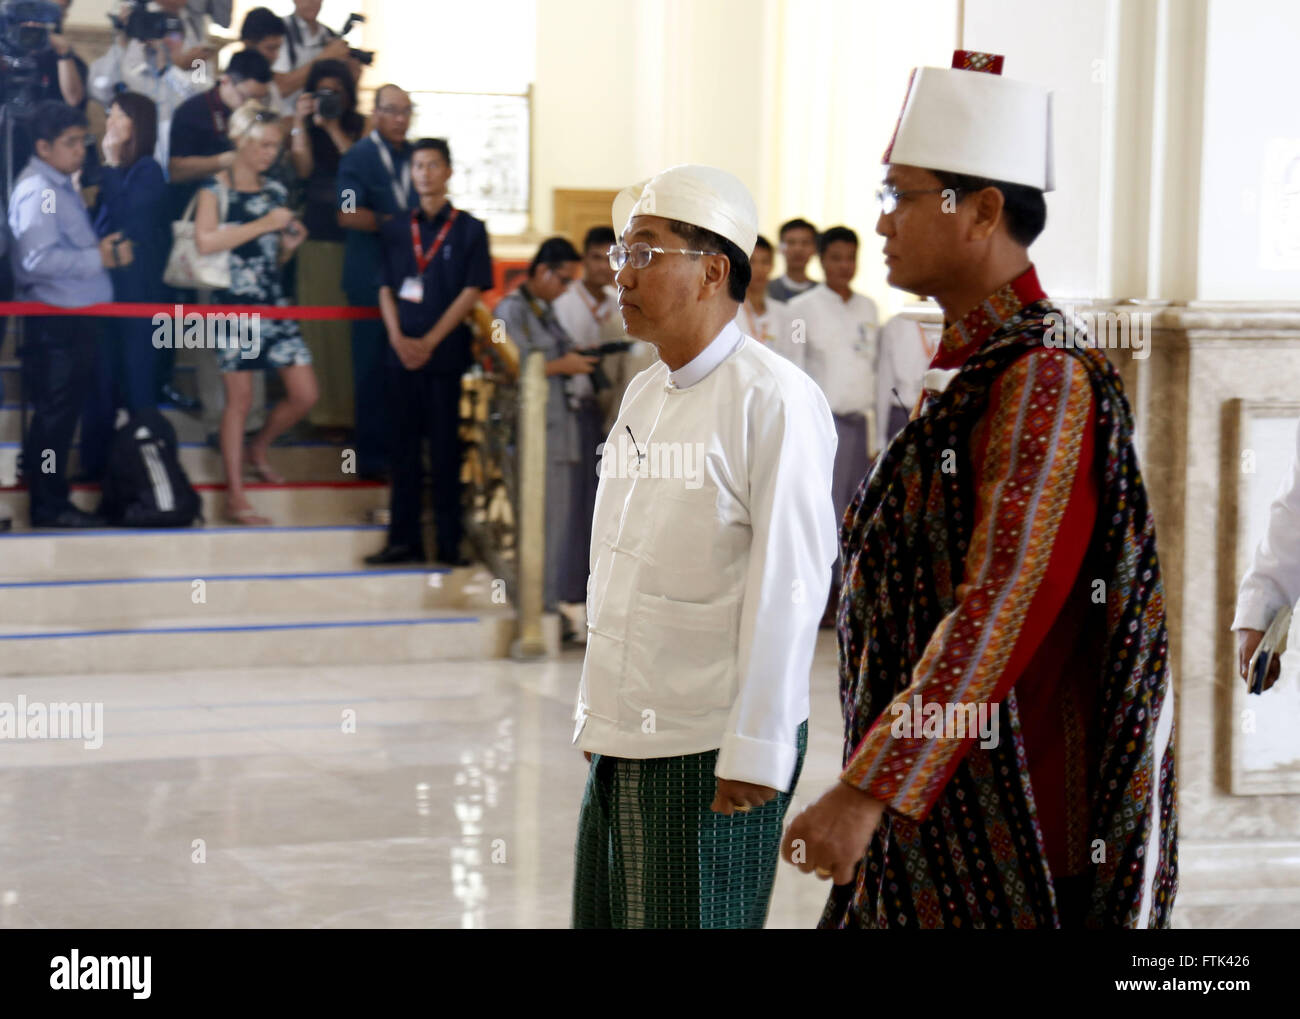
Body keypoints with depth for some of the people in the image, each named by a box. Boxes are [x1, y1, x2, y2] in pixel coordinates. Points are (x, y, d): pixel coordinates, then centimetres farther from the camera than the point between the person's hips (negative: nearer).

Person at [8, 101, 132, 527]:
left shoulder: (61, 186, 15)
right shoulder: (37, 191, -16)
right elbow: (38, 259, -26)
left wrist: (103, 248, 6)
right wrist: (99, 258, -22)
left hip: (72, 317, 10)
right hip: (53, 320, -10)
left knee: (63, 410, 17)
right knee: (54, 412, -3)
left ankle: (45, 484, 27)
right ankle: (49, 504, 4)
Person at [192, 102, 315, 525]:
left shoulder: (275, 191, 14)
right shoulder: (216, 188, -4)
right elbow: (204, 241, -21)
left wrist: (290, 243, 0)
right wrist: (263, 225, -19)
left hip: (274, 302, 6)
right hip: (234, 301, -6)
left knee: (304, 395, 2)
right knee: (239, 397, -2)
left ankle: (257, 449, 30)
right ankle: (235, 497, 5)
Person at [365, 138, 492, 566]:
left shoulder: (469, 229, 2)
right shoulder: (394, 230, 11)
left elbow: (471, 291, -4)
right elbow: (386, 289, 9)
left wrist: (430, 342, -11)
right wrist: (398, 338, -8)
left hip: (445, 353, -3)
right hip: (402, 352, 3)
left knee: (445, 449, -1)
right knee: (404, 447, 5)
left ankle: (448, 542, 3)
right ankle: (403, 539, 8)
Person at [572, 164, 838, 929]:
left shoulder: (774, 399, -11)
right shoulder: (643, 395, 14)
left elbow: (788, 582, -15)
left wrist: (755, 750, -16)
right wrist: (599, 716, 17)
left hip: (714, 749, -7)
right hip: (625, 742, 7)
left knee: (694, 917, 0)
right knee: (605, 914, 11)